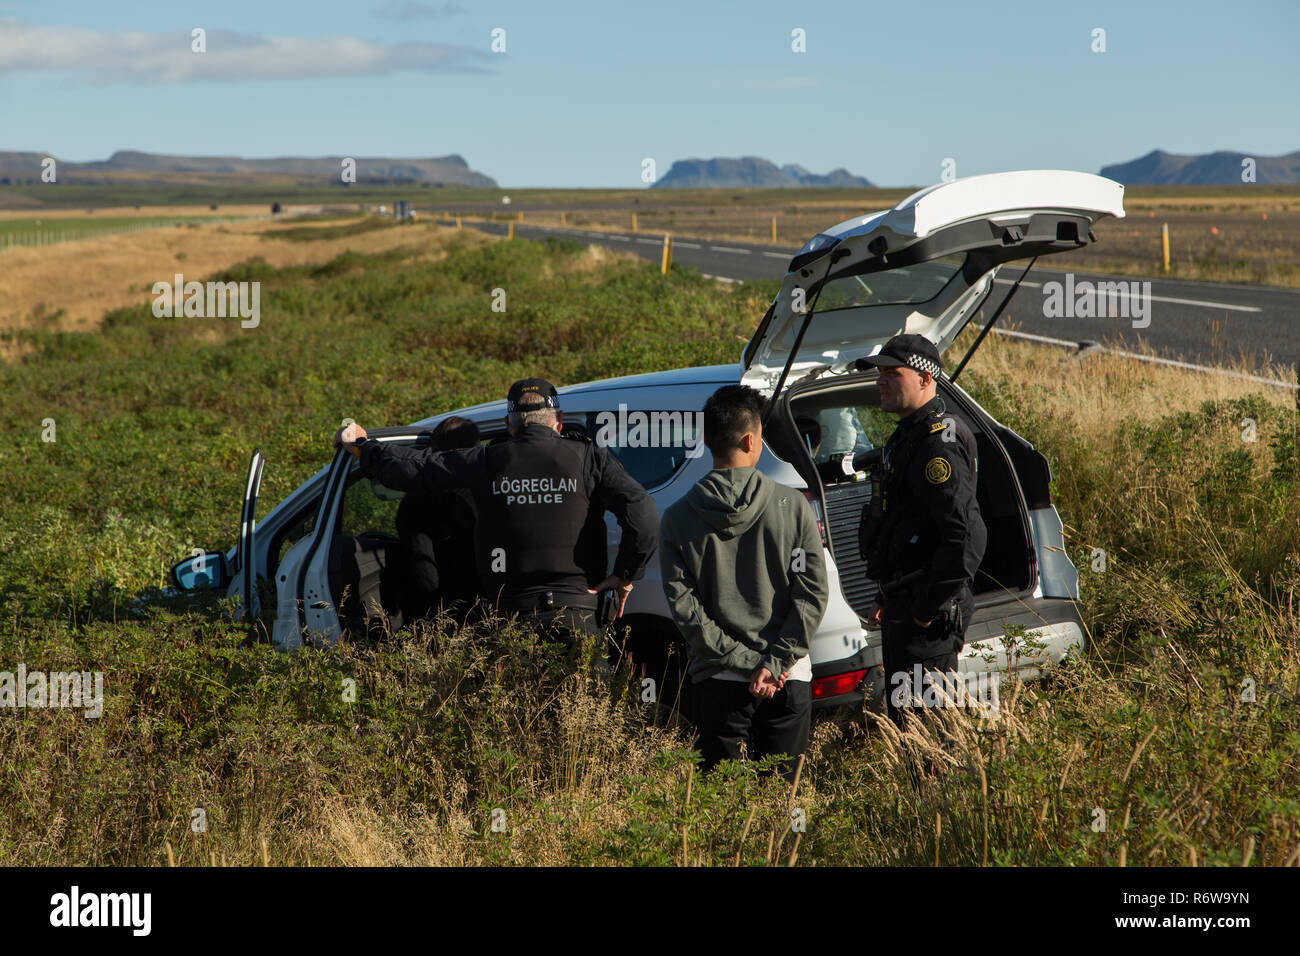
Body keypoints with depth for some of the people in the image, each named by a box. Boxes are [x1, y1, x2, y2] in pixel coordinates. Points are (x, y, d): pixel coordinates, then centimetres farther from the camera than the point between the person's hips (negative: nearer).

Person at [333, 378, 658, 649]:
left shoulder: (487, 462, 4)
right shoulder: (589, 458, 1)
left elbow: (411, 468, 11)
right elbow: (644, 515, -10)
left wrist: (362, 445, 29)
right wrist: (626, 575, 1)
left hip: (512, 613, 1)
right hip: (577, 614, -1)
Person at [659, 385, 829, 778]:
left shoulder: (678, 518, -2)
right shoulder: (792, 506, -3)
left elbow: (684, 606, -7)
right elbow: (813, 593, -7)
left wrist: (745, 661, -6)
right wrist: (773, 663, -8)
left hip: (717, 682, 0)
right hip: (788, 682, 0)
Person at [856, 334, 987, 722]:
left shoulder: (937, 445, -18)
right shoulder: (909, 435, 16)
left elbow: (966, 534, -25)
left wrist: (931, 606, -23)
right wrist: (888, 598, 24)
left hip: (928, 611, -11)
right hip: (905, 603, 11)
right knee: (901, 710, 17)